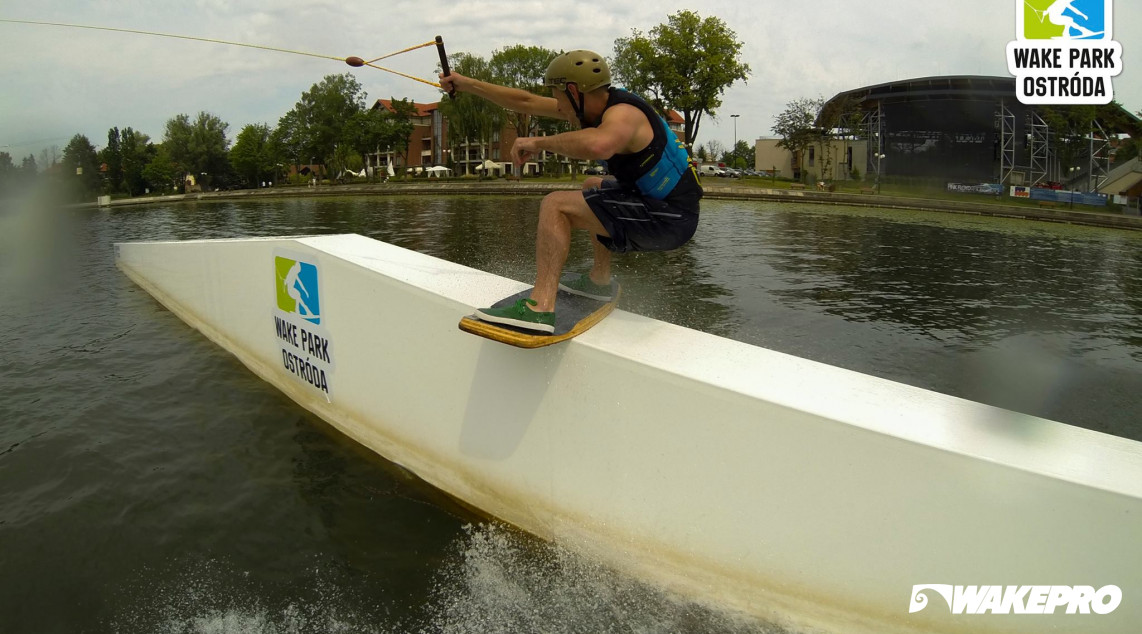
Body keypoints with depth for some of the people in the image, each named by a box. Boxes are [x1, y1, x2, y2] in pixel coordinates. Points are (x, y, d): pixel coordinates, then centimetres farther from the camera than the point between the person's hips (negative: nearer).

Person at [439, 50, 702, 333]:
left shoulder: (623, 114, -19)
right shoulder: (595, 106, 8)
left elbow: (599, 145, -44)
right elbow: (526, 102, 15)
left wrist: (539, 142, -29)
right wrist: (467, 84, 19)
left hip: (669, 220, -10)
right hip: (656, 202, 10)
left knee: (556, 205, -16)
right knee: (593, 187, 33)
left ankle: (541, 307, -27)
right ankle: (601, 280, 35)